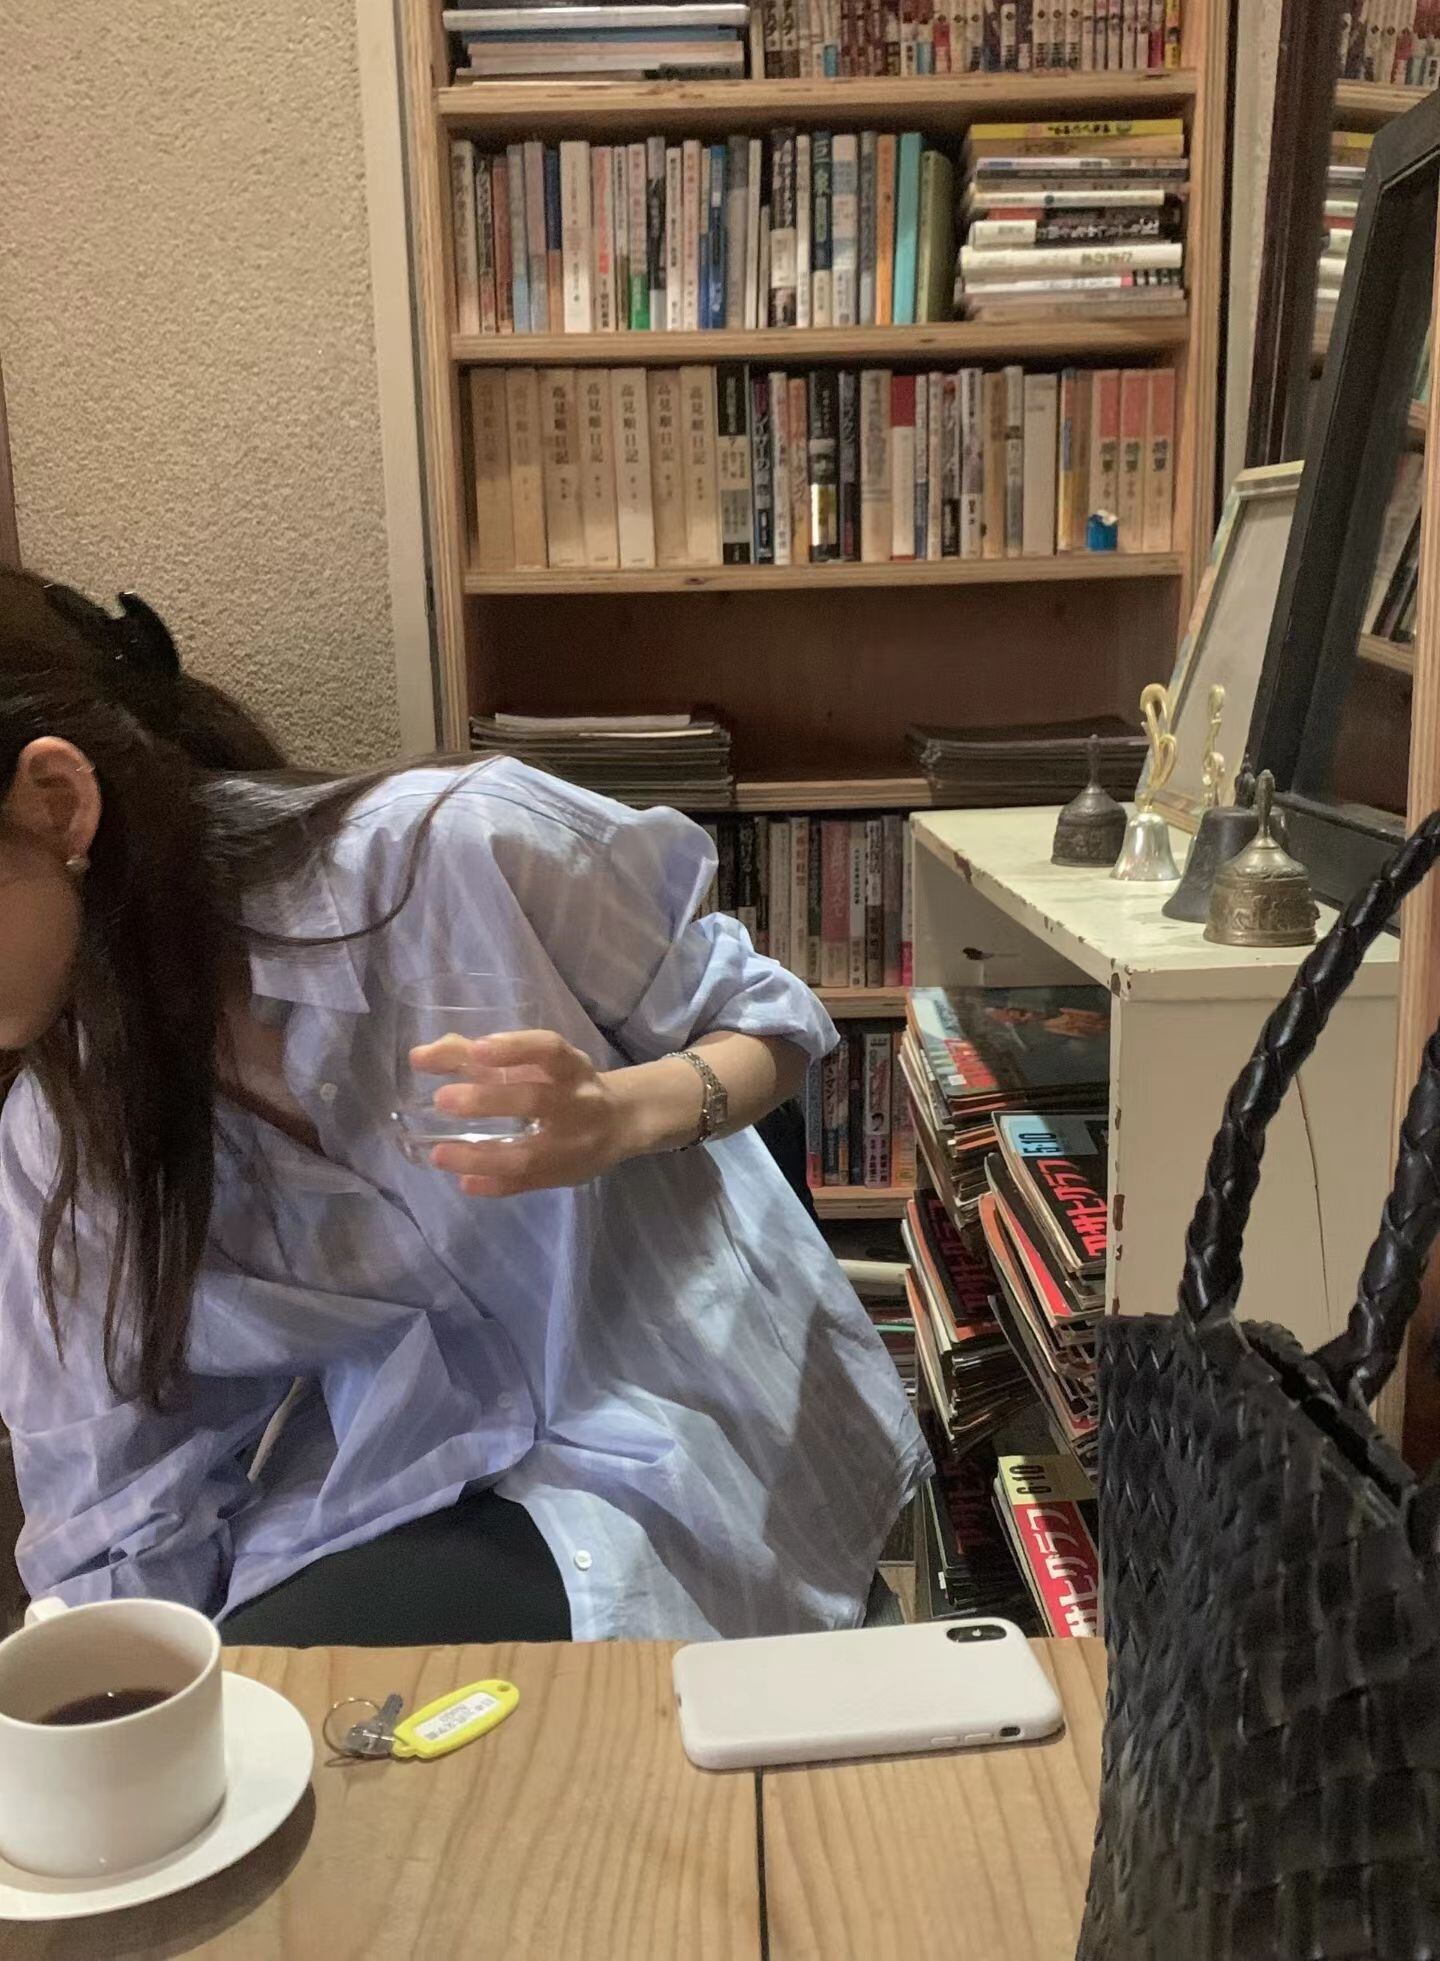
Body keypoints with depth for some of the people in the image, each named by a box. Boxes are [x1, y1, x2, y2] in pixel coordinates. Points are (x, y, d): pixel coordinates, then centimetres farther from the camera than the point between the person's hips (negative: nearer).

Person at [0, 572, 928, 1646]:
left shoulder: (456, 849, -20)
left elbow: (769, 1022, -8)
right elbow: (122, 1515, 1)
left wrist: (626, 1112, -28)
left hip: (665, 1430, -4)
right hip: (391, 1471, 5)